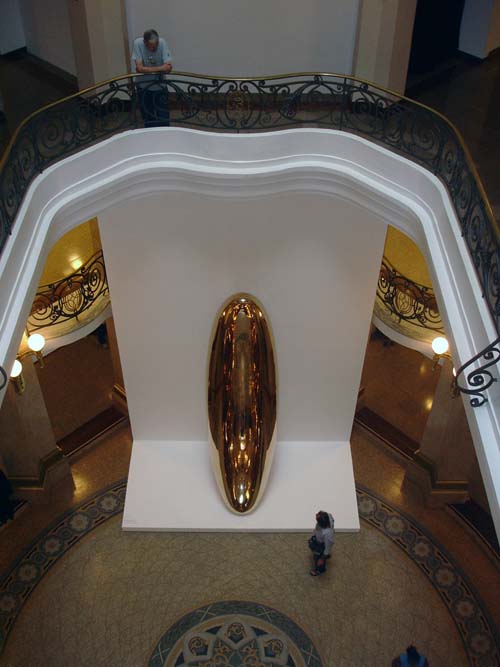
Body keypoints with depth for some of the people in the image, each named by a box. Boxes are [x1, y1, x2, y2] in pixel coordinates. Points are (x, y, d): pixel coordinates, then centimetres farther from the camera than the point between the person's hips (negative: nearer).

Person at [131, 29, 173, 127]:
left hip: (160, 86, 0)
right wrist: (159, 69, -22)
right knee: (148, 120, 9)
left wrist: (147, 69, -22)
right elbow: (139, 68, -26)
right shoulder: (138, 43, -20)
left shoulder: (162, 42, -18)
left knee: (164, 119, 4)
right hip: (144, 87, 0)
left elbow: (168, 67, -23)